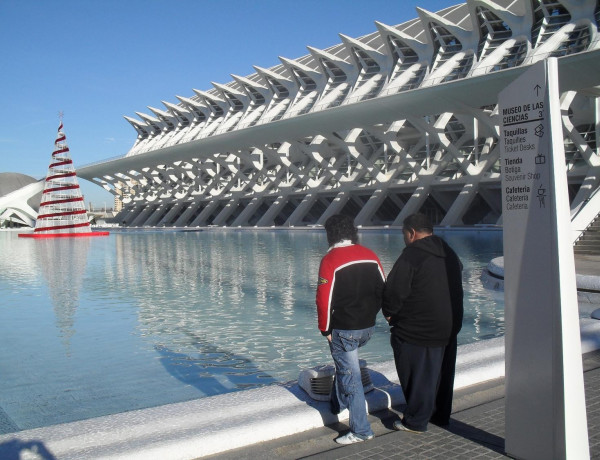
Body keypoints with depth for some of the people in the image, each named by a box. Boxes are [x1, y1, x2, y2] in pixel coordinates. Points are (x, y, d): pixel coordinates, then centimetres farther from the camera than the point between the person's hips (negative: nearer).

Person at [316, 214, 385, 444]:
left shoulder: (330, 260, -15)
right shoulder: (370, 255, 3)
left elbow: (324, 299, -17)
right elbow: (382, 290, 9)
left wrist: (325, 329, -5)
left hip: (343, 329, -7)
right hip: (367, 327, 7)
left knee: (350, 375, 2)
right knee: (345, 364, 29)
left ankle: (361, 430, 8)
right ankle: (338, 404, 43)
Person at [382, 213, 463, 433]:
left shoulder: (411, 255, -17)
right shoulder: (450, 253, 10)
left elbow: (394, 291, -18)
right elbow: (457, 287, 19)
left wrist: (390, 314, 0)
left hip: (417, 330, -8)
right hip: (449, 328, 8)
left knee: (418, 376, 4)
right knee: (442, 372, 21)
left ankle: (415, 421, 15)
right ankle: (442, 413, 35)